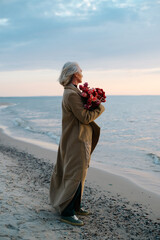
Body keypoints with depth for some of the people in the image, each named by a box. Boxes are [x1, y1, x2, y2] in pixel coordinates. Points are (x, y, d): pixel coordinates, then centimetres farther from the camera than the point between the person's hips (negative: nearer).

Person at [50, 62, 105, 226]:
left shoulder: (73, 92, 14)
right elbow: (85, 117, -22)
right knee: (76, 176, -5)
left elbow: (83, 112, 15)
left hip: (79, 140, 10)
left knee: (78, 174, 17)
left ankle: (75, 207, 28)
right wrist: (100, 108, -8)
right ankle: (66, 212, 3)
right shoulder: (71, 94, -20)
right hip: (76, 140, -10)